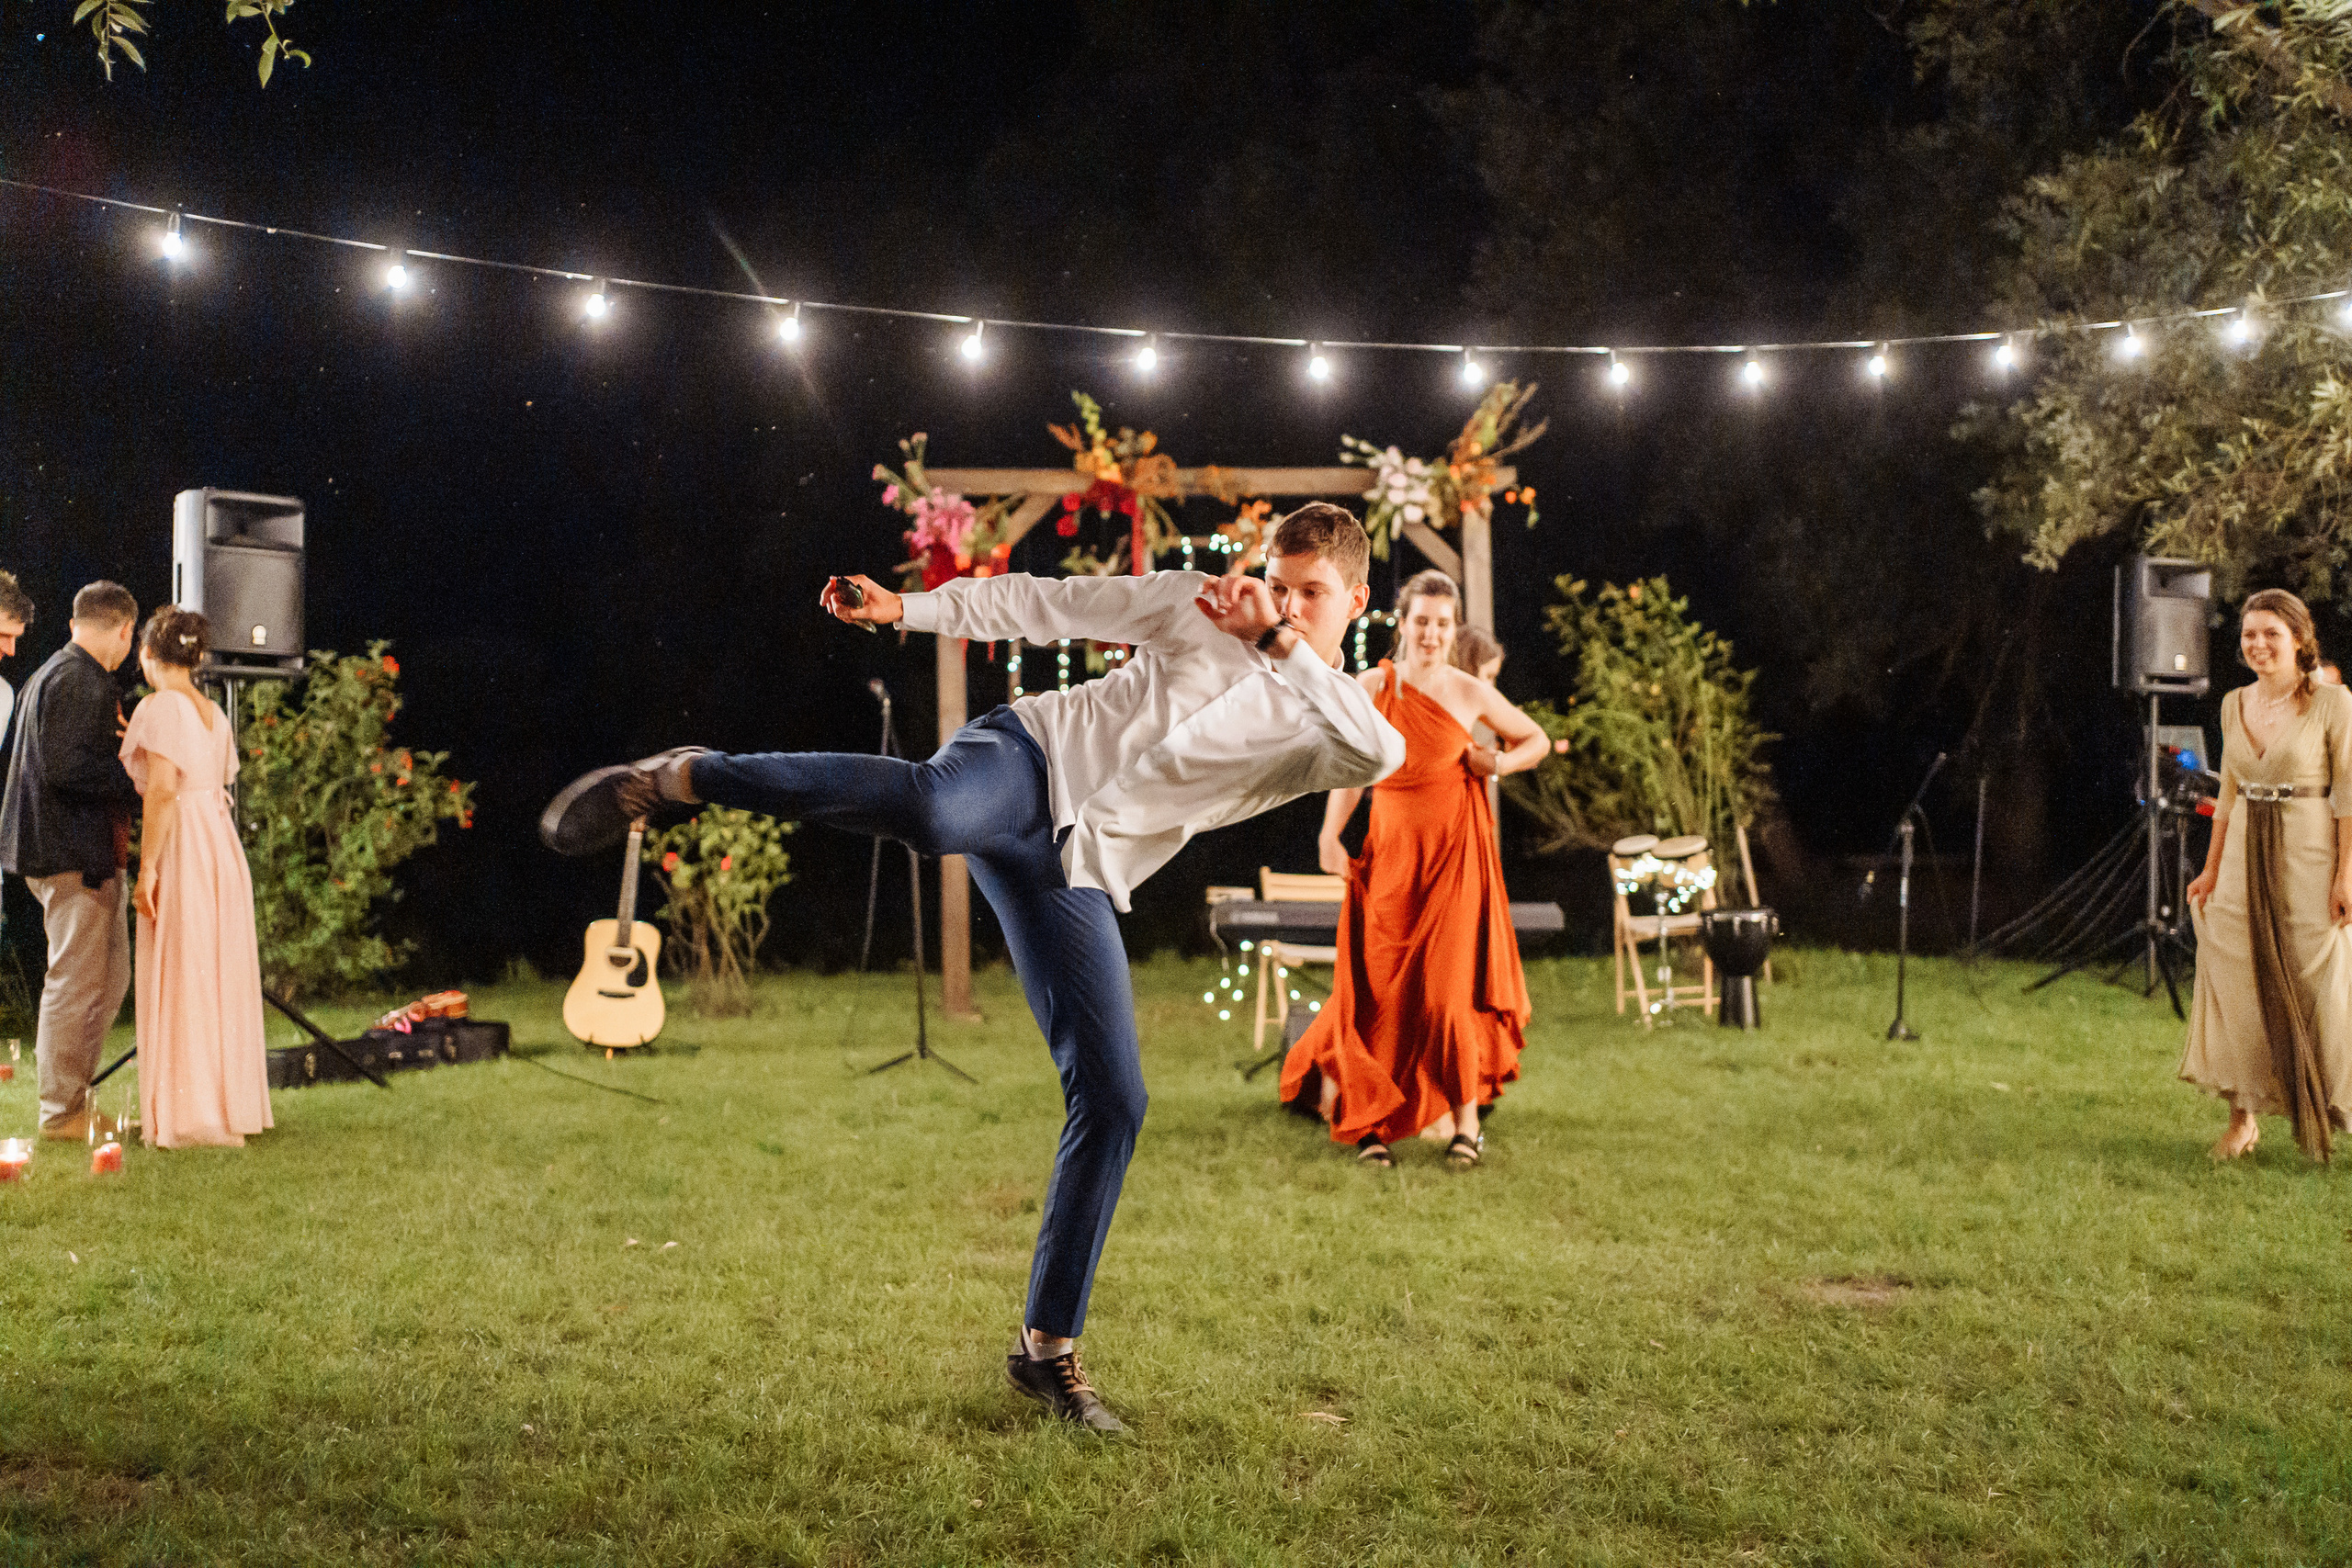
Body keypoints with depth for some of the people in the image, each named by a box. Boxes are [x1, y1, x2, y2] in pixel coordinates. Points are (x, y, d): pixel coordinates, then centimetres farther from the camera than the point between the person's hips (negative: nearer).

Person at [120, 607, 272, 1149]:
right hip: (223, 844, 8)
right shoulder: (214, 713, 13)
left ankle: (188, 1114, 2)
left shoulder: (158, 707, -10)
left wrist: (146, 870, -17)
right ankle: (231, 1102, 18)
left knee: (178, 982, -1)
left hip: (181, 849, -8)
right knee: (220, 980, 13)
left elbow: (162, 791, -18)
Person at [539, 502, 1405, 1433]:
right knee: (934, 810, -41)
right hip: (1032, 760, -2)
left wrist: (1284, 643, -19)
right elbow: (1046, 603, 10)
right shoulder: (1197, 605, 8)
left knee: (1113, 1102, -4)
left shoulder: (1332, 728, 8)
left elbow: (1383, 756, -16)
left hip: (1077, 877, 3)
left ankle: (1048, 1348, 11)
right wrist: (903, 609, 3)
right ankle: (680, 779, -20)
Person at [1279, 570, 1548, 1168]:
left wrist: (1499, 762, -3)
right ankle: (1371, 1120, 13)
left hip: (1456, 850, -1)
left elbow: (1537, 740, 16)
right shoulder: (1371, 687, 1)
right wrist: (1330, 836, -5)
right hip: (1392, 850, 1)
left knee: (1448, 986, -6)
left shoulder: (1471, 692, 2)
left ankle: (1465, 1119, 9)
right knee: (1382, 989, 0)